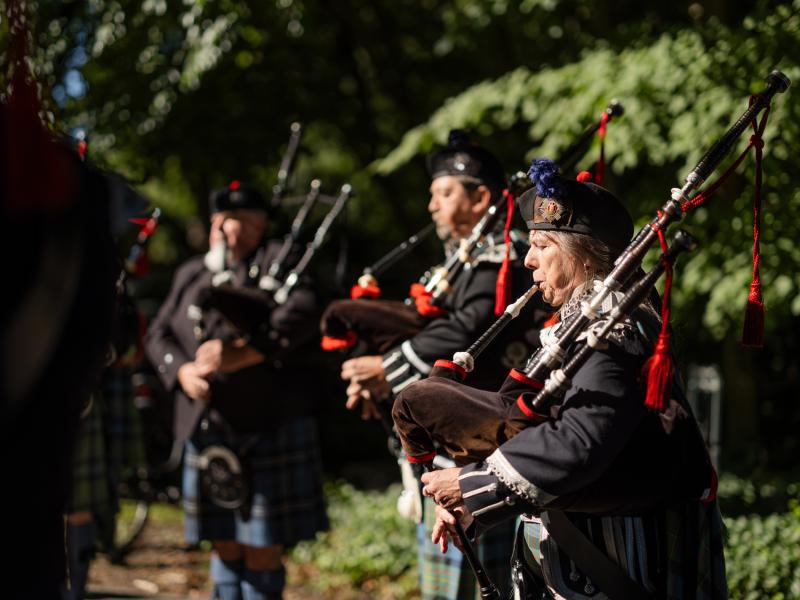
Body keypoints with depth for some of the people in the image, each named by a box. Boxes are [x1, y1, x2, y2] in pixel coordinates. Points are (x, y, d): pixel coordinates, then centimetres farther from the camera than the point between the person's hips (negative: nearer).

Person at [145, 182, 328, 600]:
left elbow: (302, 313, -18)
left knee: (262, 548, 0)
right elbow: (159, 335, 15)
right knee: (225, 546, 11)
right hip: (207, 430, 5)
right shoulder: (191, 275, 17)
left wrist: (242, 353, -25)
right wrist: (182, 371, -6)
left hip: (269, 427, -5)